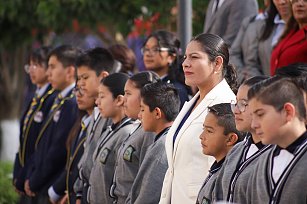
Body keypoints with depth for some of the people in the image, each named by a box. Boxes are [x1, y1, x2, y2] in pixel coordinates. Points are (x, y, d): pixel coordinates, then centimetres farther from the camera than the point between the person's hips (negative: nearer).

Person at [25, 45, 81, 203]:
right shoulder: (60, 101, 14)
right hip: (44, 190, 9)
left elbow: (59, 149, -20)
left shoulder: (72, 104, -17)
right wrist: (31, 178, 10)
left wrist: (34, 182, -11)